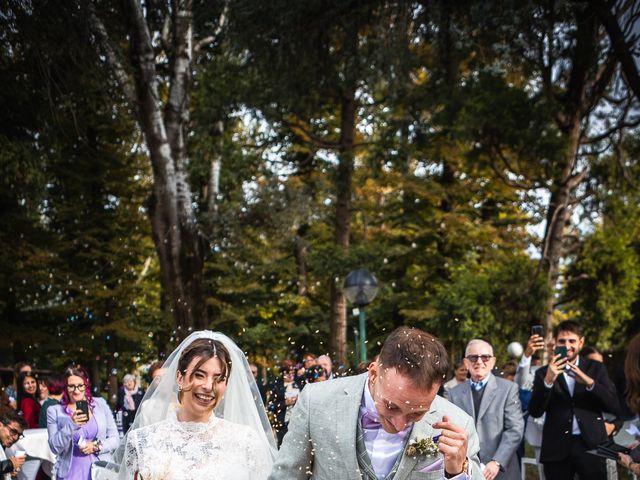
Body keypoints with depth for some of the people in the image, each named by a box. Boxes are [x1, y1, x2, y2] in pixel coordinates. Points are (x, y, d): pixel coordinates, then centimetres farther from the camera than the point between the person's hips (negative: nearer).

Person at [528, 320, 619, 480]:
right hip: (557, 448, 0)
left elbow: (612, 402, -1)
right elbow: (535, 412, -6)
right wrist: (548, 381, -20)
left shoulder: (596, 368, 8)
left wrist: (589, 382, -18)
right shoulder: (544, 373, 4)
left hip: (591, 445, 0)